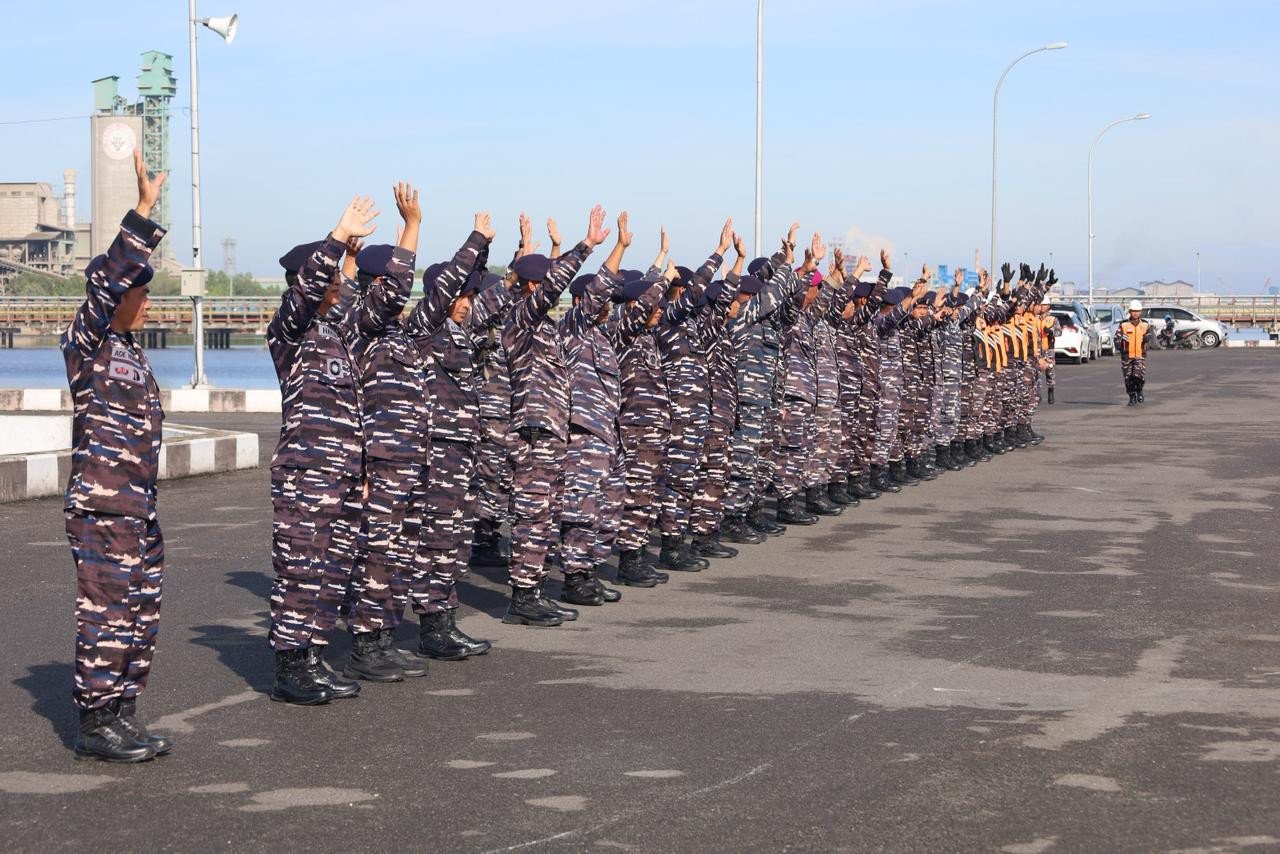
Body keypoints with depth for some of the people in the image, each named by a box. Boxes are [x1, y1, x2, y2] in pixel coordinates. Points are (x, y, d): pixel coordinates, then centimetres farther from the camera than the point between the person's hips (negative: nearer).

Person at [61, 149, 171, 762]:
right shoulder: (85, 343, -9)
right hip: (100, 507, -9)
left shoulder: (130, 349, 15)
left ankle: (122, 716, 20)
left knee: (140, 615, 11)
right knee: (106, 613, -5)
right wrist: (143, 211, -30)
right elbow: (109, 280, -25)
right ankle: (95, 724, 2)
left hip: (139, 508, 9)